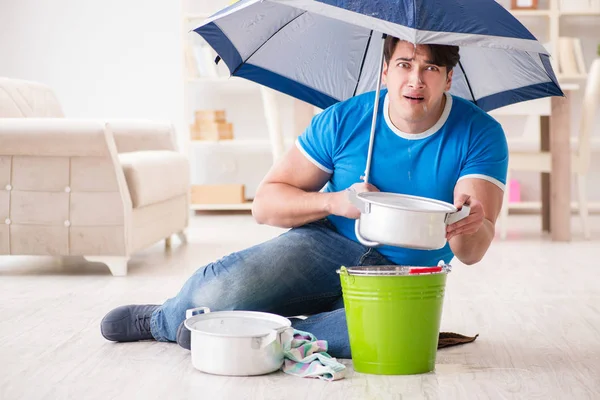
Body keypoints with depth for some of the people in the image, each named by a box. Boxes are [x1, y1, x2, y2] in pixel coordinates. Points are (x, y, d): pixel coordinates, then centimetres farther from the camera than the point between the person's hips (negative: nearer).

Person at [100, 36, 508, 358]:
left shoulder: (480, 134, -8)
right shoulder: (344, 120, -5)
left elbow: (472, 252, -17)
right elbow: (266, 203, -3)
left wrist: (469, 227, -42)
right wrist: (335, 202, -21)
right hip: (328, 246, 0)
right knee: (219, 294, -30)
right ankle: (163, 313, 11)